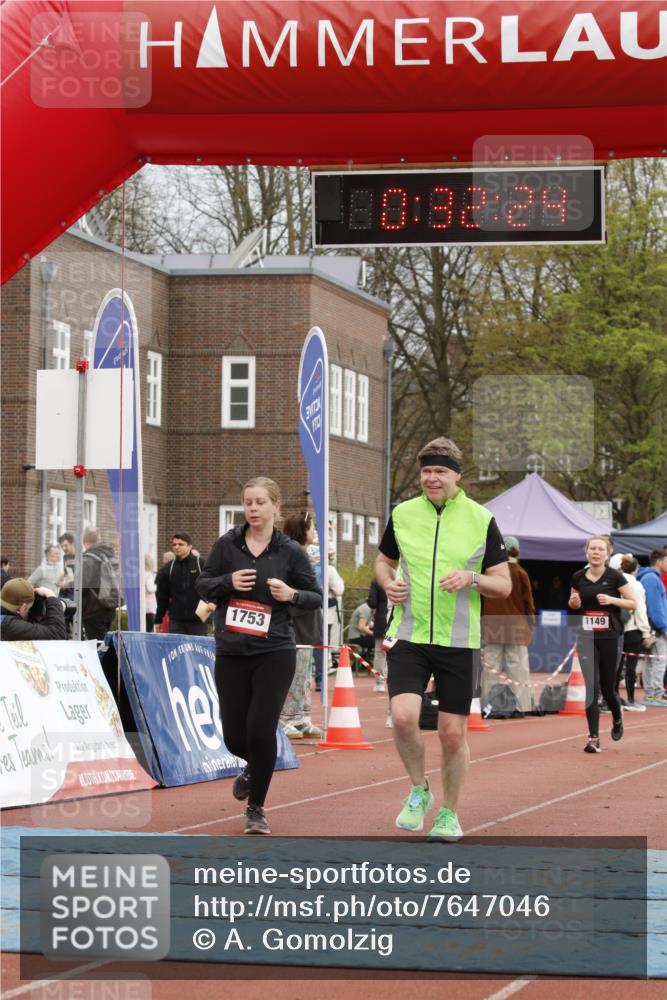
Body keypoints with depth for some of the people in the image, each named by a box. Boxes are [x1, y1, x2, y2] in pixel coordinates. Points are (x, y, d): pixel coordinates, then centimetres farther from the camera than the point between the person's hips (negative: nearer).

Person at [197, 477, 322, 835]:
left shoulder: (290, 551, -1)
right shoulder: (227, 545, 2)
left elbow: (316, 597, 6)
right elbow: (203, 586, 8)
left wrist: (291, 594, -15)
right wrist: (228, 581, -12)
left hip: (275, 654, -2)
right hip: (231, 654, 2)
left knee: (261, 730, -12)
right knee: (235, 736, 4)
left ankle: (256, 808, 7)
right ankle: (254, 766, 42)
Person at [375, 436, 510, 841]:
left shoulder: (481, 519, -1)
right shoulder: (402, 514, 4)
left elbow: (504, 585, 2)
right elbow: (384, 561, 21)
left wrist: (471, 578, -18)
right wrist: (388, 583, -2)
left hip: (459, 641, -1)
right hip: (409, 637, 1)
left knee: (453, 733, 3)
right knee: (404, 717, -18)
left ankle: (449, 813, 24)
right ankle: (419, 790, 8)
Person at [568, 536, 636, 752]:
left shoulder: (615, 577, -6)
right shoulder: (578, 577, 2)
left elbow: (633, 604, -2)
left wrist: (612, 600, -17)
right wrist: (574, 602, -6)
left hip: (609, 637, -2)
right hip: (586, 636, 2)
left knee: (607, 686, 7)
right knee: (591, 686, -9)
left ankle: (617, 718, 40)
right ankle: (593, 737, -7)